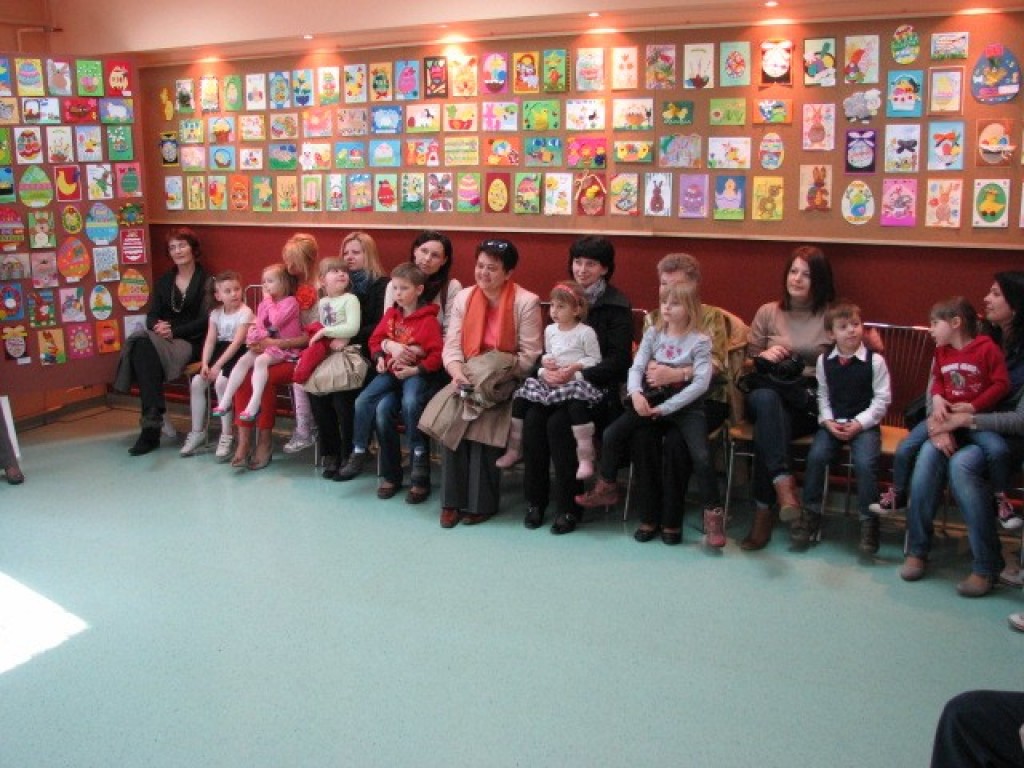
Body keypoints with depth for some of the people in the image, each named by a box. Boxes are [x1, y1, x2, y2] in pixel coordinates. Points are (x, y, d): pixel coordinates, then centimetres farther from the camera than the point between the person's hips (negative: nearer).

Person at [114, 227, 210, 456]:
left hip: (191, 342, -5)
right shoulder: (164, 281, 22)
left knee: (145, 349, -34)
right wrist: (157, 326, -9)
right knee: (141, 346, -32)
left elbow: (205, 321, -5)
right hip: (161, 338, 5)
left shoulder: (206, 281, 4)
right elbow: (151, 315, 15)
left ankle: (151, 426, -36)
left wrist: (174, 331, -16)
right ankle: (152, 422, -36)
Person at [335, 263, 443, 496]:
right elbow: (375, 339, 21)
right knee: (362, 401, -13)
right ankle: (359, 453, 1)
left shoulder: (428, 320, -8)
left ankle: (419, 454, -14)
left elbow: (437, 354, -10)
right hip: (390, 369, 6)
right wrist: (379, 357, 2)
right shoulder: (390, 315, 10)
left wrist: (415, 369, -18)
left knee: (410, 403, -34)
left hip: (415, 372, -5)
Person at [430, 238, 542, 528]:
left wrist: (494, 375, -18)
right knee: (451, 416, -24)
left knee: (484, 423, -27)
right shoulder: (463, 297, 8)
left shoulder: (526, 302, -6)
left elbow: (529, 357, -9)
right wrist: (458, 372, -17)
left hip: (505, 386, -3)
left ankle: (481, 502, -10)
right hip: (468, 381, 3)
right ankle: (453, 500, -12)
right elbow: (452, 346, 3)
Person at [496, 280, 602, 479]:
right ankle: (514, 449, 8)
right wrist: (546, 360, 2)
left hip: (576, 379, -6)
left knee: (577, 405, -36)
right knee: (520, 399, -7)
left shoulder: (586, 332, -4)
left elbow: (594, 359, -4)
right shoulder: (550, 330, 14)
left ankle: (585, 458, -28)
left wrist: (574, 366, -15)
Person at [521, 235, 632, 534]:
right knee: (532, 418, -24)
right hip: (562, 383, 5)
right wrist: (546, 369, -10)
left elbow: (618, 360, -11)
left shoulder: (617, 305, -4)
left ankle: (569, 506, -15)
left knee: (558, 423, -29)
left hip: (600, 388, -4)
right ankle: (535, 499, -9)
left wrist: (577, 375, -23)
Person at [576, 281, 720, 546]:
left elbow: (701, 383, -15)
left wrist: (665, 408, -22)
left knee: (702, 456, -25)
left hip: (685, 405, -4)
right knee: (611, 434, -12)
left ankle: (713, 513, -8)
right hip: (652, 400, 4)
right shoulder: (653, 334, 5)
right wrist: (635, 393, -26)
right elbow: (636, 368, -3)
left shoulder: (700, 342, -6)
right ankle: (607, 487, 9)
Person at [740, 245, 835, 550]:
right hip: (769, 394, 2)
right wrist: (764, 356, -6)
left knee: (767, 427, -34)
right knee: (765, 398, -37)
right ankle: (783, 482, -45)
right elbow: (747, 362, 15)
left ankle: (763, 512, -27)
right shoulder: (768, 312, 14)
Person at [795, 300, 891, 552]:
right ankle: (811, 513, -3)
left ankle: (868, 520, -9)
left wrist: (859, 424, -13)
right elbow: (822, 396, 10)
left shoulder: (874, 361, -4)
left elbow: (882, 399, -4)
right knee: (816, 456, -20)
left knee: (865, 462, -25)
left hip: (864, 424, -3)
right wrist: (827, 421, -7)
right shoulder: (824, 361, 6)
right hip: (832, 422, 3)